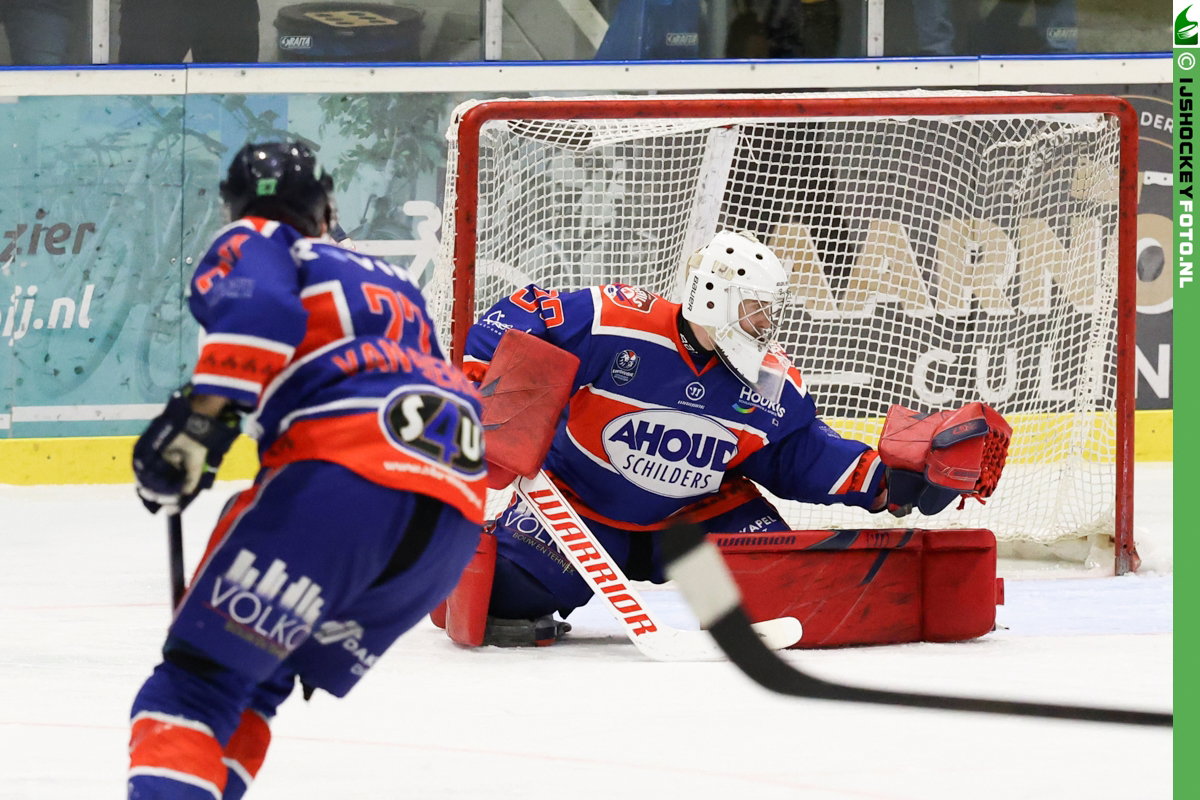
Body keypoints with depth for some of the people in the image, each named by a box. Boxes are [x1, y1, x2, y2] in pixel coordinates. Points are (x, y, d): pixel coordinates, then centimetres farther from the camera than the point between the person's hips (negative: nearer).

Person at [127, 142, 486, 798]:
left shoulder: (249, 245, 15)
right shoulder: (391, 282, 36)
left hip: (345, 470, -7)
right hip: (454, 524, 7)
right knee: (253, 684, 19)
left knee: (200, 676, -12)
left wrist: (202, 418, -14)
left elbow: (259, 309, -8)